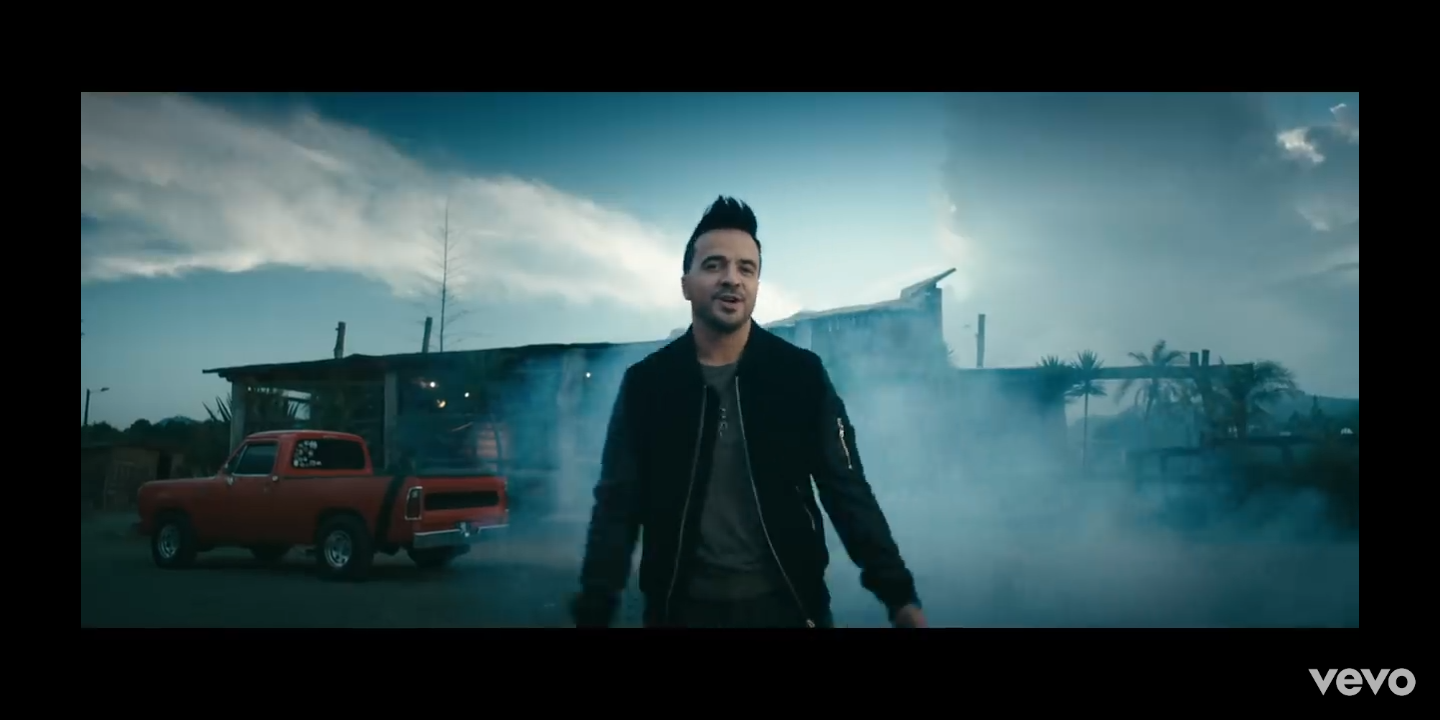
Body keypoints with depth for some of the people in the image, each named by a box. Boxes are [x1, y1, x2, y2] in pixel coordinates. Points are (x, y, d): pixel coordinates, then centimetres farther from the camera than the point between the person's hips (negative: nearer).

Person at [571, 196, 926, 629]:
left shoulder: (801, 375, -4)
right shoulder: (645, 384, -3)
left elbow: (848, 492, -2)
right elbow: (618, 508, -2)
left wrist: (898, 593, -11)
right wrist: (593, 614, -10)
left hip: (784, 604, 0)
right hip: (683, 608, 0)